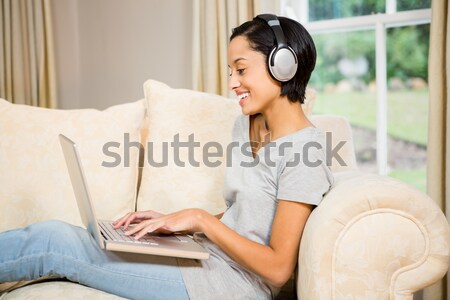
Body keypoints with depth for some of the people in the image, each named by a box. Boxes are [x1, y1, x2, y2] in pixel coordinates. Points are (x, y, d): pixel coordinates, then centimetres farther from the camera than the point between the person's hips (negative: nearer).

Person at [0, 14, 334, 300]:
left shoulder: (304, 150, -18)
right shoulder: (246, 125, 10)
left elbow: (279, 267, -18)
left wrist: (200, 219, -17)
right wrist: (174, 221, 4)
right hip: (204, 256, 8)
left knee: (54, 243, -12)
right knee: (53, 234, -5)